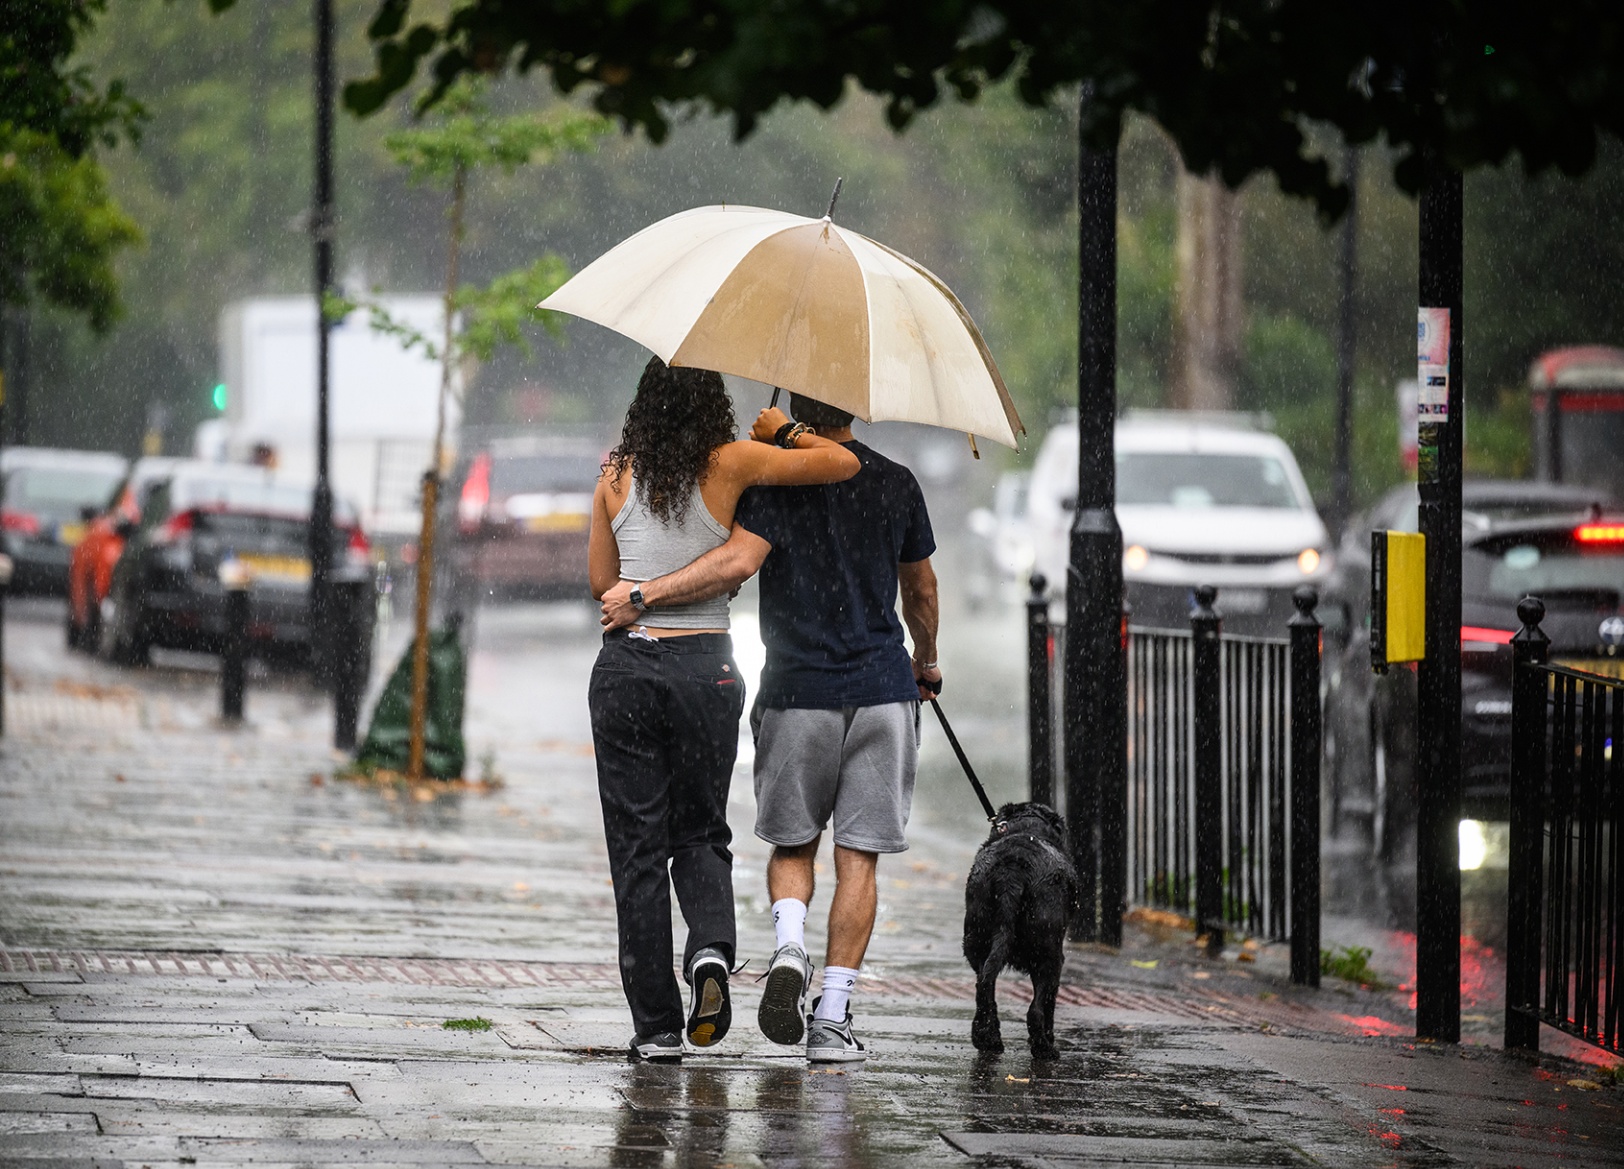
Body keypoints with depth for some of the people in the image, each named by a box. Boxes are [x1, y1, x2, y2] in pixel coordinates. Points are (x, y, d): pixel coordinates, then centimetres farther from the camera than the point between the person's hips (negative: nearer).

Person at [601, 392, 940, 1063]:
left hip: (798, 692, -2)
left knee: (792, 844, 15)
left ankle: (790, 945, -13)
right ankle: (832, 1019, -1)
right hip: (882, 692, 2)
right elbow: (921, 592, 18)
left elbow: (739, 561, -22)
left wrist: (643, 594, -17)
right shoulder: (896, 485, 6)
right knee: (857, 857, 3)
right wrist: (926, 663, 35)